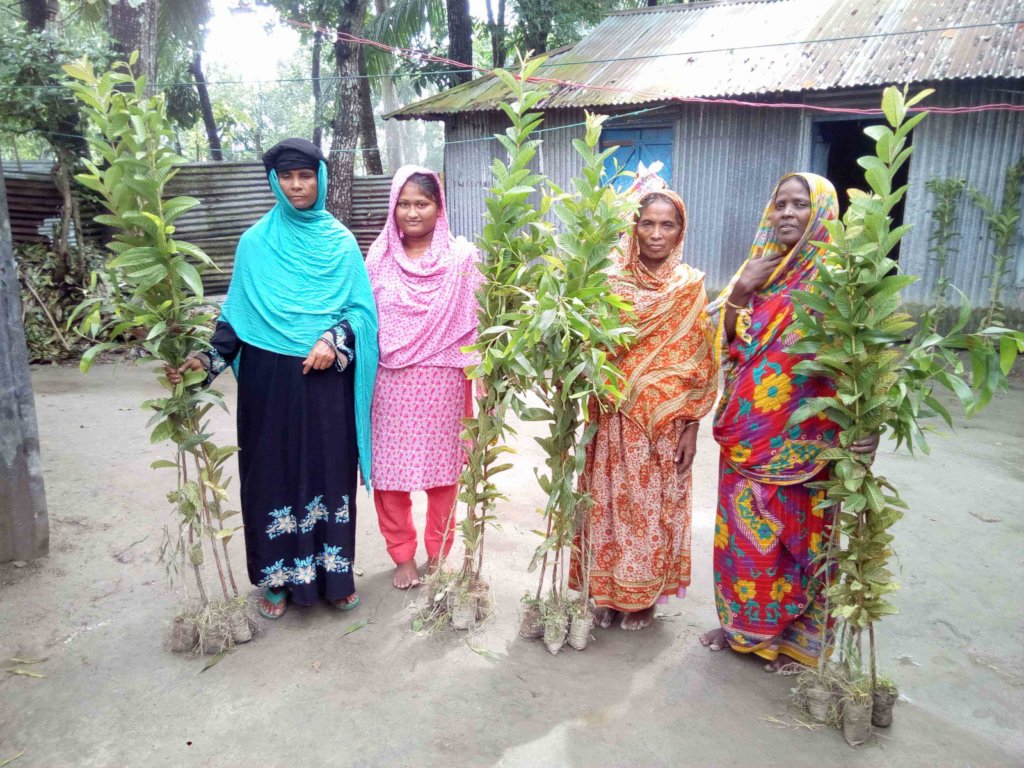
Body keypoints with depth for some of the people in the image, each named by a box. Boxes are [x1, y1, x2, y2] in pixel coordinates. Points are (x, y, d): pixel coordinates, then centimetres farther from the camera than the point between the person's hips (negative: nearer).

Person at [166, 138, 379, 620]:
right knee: (273, 473, 6)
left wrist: (334, 340, -15)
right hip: (269, 378, 0)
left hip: (326, 378, 1)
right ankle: (277, 578, 22)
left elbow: (361, 308, 3)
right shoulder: (255, 242, 2)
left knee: (329, 471, 7)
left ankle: (334, 572, 23)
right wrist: (208, 359, -11)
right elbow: (237, 312, 2)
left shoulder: (340, 242, 4)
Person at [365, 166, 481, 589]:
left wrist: (477, 378, -8)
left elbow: (476, 320, -4)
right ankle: (402, 555, 26)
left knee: (442, 469, 10)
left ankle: (438, 554, 30)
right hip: (390, 381, 2)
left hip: (443, 380, -2)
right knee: (389, 471, 6)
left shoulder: (461, 257, -4)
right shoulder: (379, 257, 3)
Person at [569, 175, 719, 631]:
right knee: (610, 503, 9)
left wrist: (691, 427, -5)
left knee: (654, 507, 10)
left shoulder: (690, 287, -1)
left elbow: (700, 364, -1)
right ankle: (608, 591, 27)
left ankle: (644, 595, 28)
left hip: (664, 422, -1)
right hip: (614, 419, 1)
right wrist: (590, 414, -8)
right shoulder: (611, 281, 0)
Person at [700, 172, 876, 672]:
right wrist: (741, 290, -9)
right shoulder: (759, 268, 9)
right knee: (741, 529, 14)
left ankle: (795, 638, 27)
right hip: (748, 432, 5)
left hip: (801, 438, -5)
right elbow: (726, 340, 6)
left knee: (795, 534, 7)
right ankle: (740, 622, 33)